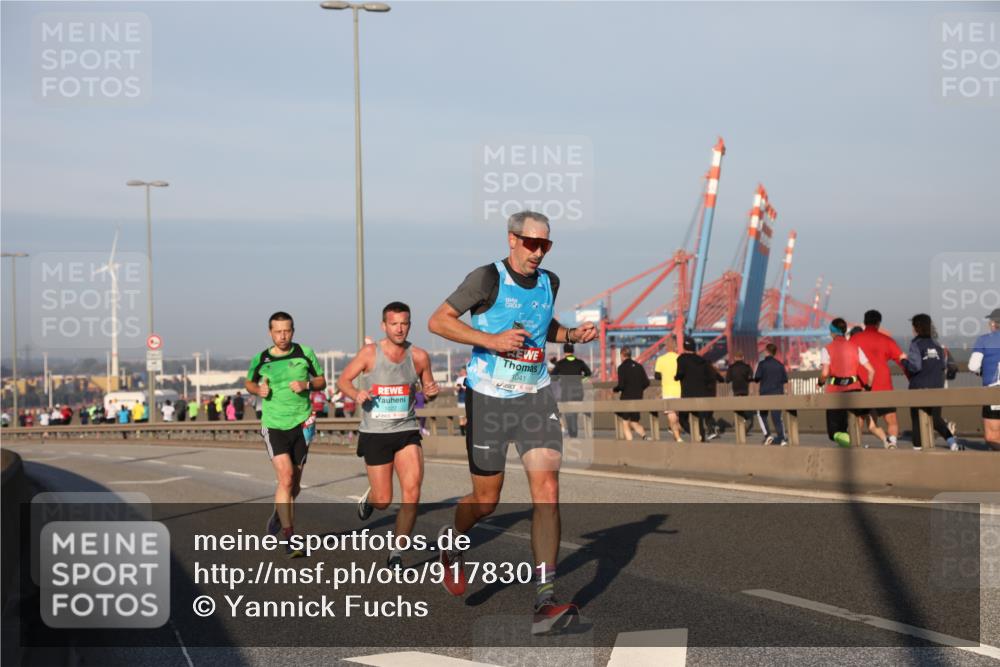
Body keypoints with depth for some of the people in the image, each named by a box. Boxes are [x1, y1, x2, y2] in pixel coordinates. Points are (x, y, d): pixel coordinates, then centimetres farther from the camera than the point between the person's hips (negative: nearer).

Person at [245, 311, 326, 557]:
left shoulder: (305, 353, 0)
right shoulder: (260, 360, 0)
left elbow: (322, 381, 8)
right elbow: (249, 382, 18)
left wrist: (307, 385, -13)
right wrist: (258, 390, -5)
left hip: (301, 424, 2)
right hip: (274, 426, -2)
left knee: (294, 484, 12)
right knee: (286, 478, -16)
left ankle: (279, 514, 43)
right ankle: (289, 538, -13)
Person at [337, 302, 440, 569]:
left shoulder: (419, 356, -1)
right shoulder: (370, 353, -7)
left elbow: (427, 388, 14)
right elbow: (343, 380, 2)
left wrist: (432, 391, -10)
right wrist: (356, 394, -19)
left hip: (407, 431, 2)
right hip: (375, 434, -1)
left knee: (412, 491, -16)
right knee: (383, 501, 3)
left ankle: (396, 552, -2)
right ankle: (369, 498, 43)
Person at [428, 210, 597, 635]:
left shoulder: (548, 282, 7)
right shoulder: (488, 279, -11)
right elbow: (438, 321, -12)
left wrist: (571, 335, 6)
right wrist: (491, 340, -21)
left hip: (535, 397, 4)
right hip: (489, 399, -4)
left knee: (547, 491, -13)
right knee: (486, 500, 7)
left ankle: (545, 602, -15)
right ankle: (452, 540, 44)